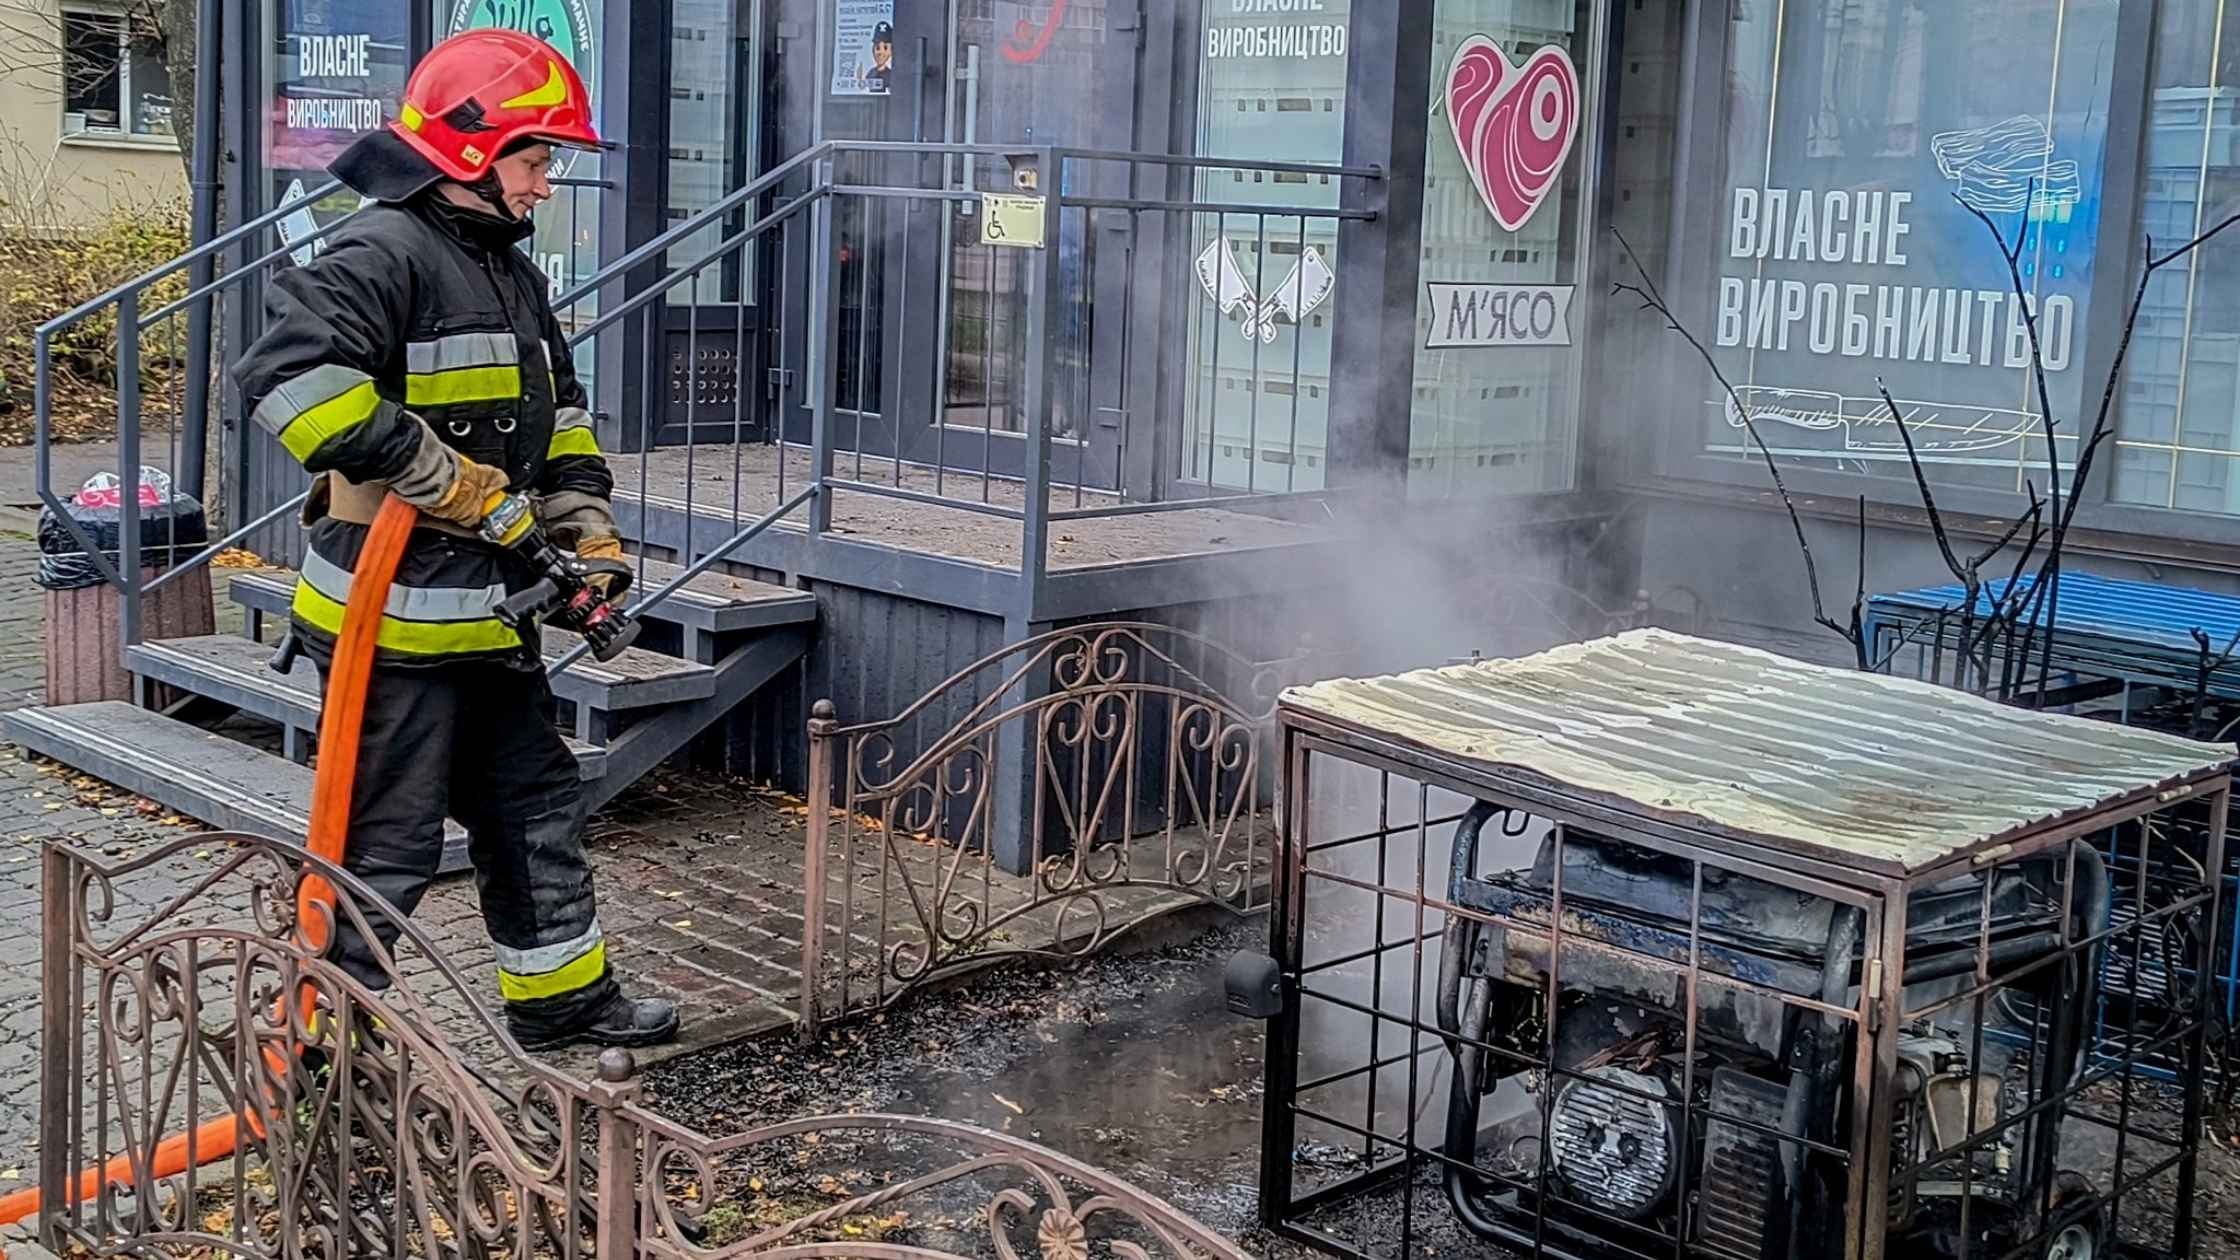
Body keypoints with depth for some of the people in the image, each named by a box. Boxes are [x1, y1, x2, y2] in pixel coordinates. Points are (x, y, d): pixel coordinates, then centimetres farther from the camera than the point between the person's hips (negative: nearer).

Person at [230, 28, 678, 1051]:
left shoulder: (509, 270, 17)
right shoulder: (382, 253, -16)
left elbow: (558, 416, 25)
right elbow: (288, 373, -31)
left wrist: (585, 529, 11)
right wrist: (428, 471, -26)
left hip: (487, 613, 10)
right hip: (392, 619, -10)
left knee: (535, 806, 20)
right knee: (388, 843, -2)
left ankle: (561, 994, 36)